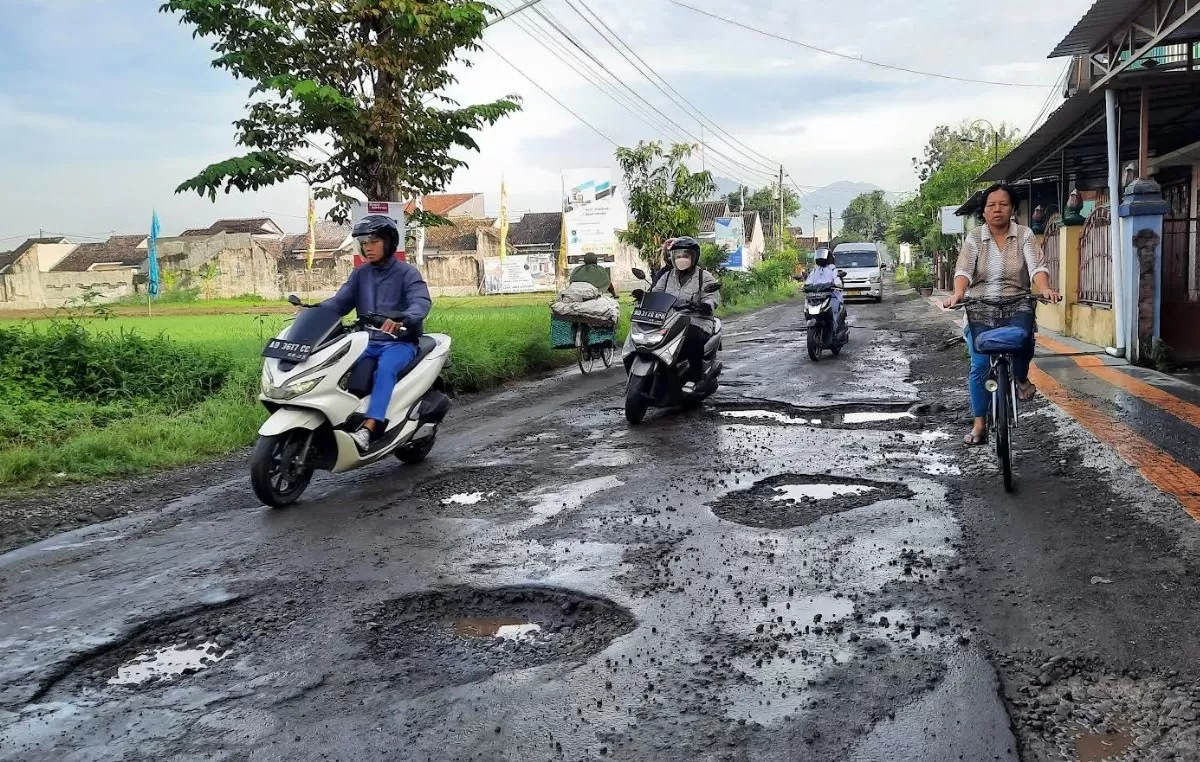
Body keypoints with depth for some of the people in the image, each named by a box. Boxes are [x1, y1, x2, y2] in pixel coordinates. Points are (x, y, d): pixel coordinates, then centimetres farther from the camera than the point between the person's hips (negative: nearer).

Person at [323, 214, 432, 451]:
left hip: (401, 342, -5)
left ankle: (367, 430, -45)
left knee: (385, 368, -36)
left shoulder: (406, 273, -2)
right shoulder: (360, 273, 15)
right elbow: (340, 301, 5)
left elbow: (422, 302, -20)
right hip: (368, 342, 5)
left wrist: (402, 319, -43)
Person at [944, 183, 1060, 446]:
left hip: (1016, 305, -1)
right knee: (980, 366, -7)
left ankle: (1021, 378, 1)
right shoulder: (974, 238, 2)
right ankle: (979, 425, 6)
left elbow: (1037, 266, -12)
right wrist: (958, 294, -33)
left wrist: (1044, 289, -34)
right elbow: (964, 270, -12)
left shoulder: (1024, 235, 2)